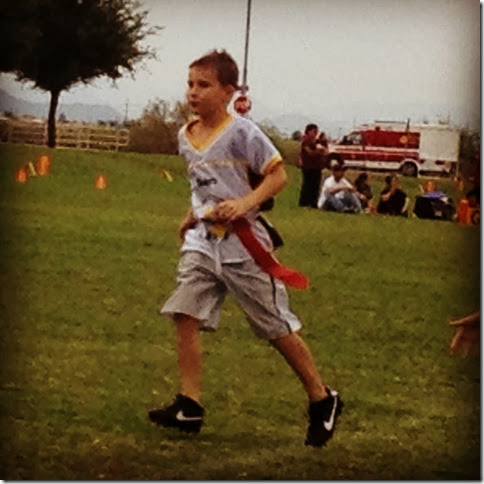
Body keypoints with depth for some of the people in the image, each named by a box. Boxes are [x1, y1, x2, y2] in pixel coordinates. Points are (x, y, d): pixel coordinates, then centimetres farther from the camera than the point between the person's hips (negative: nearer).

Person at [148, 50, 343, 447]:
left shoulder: (242, 132, -13)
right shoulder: (185, 137, 8)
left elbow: (278, 175, -12)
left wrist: (246, 203, -24)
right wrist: (193, 215, 13)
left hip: (242, 242, -6)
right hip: (203, 240, 6)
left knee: (278, 328, 1)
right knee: (185, 314, -7)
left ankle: (322, 401, 17)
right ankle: (189, 406, -2)